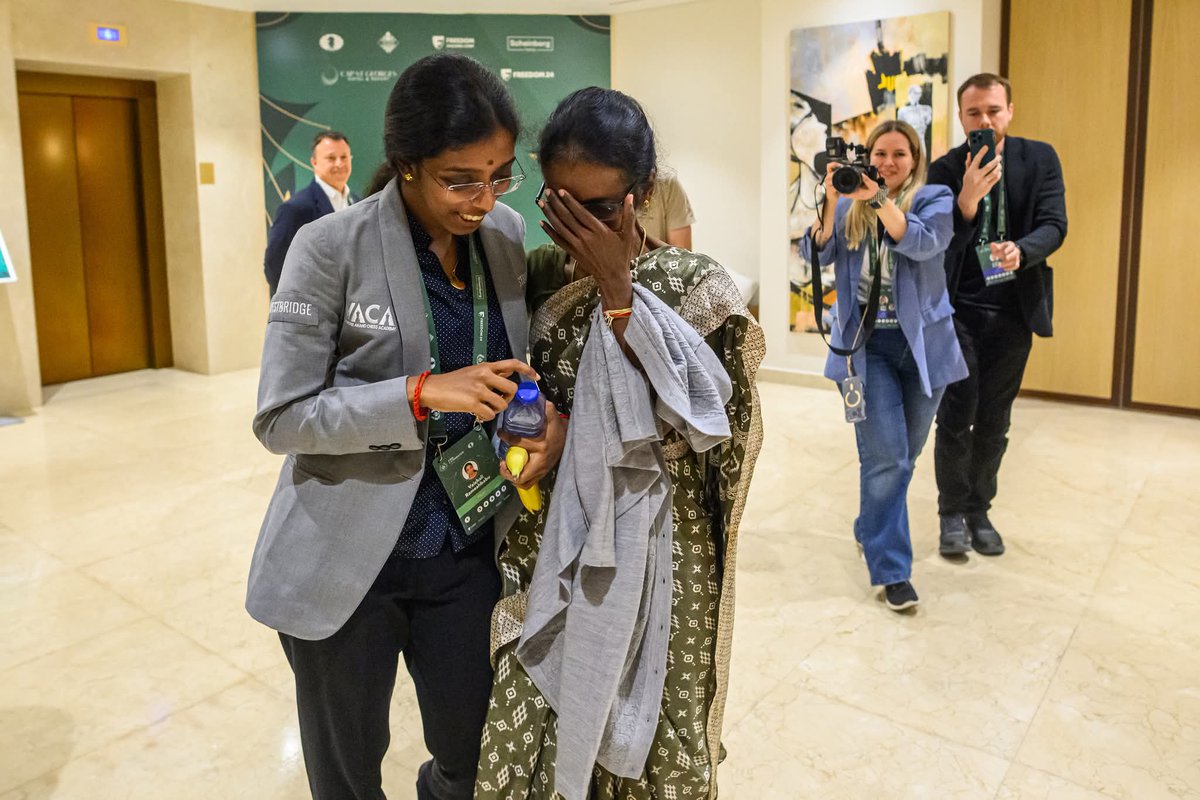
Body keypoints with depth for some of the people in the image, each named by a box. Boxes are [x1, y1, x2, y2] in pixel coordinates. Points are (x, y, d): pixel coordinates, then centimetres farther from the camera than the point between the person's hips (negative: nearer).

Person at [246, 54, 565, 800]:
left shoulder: (508, 234, -2)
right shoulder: (333, 249, -16)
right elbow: (281, 416, -16)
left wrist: (551, 415, -12)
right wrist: (421, 396, -27)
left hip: (466, 553, 4)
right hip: (344, 559, -3)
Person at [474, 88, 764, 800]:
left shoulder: (698, 286, -9)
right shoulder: (538, 275, 0)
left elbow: (704, 417, -22)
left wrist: (618, 294, -22)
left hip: (658, 550, -2)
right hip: (553, 547, 3)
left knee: (651, 741, 13)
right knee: (531, 743, 11)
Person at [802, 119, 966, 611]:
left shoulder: (935, 199, 2)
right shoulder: (849, 206, 8)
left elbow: (923, 243, -18)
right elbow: (820, 253, -5)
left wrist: (878, 199, -27)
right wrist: (830, 202, -17)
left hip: (921, 344, 1)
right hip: (866, 345, -1)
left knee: (905, 454, 14)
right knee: (886, 457, -8)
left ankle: (872, 530, 38)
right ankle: (891, 569, 1)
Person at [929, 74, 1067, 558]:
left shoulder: (1040, 159, 1)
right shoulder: (945, 171, -5)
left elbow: (1054, 225, -9)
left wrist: (1020, 251, -30)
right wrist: (967, 200, -32)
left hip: (1013, 311, 2)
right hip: (959, 311, -2)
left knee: (994, 422, 10)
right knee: (956, 417, -3)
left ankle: (979, 511, 26)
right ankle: (952, 513, 15)